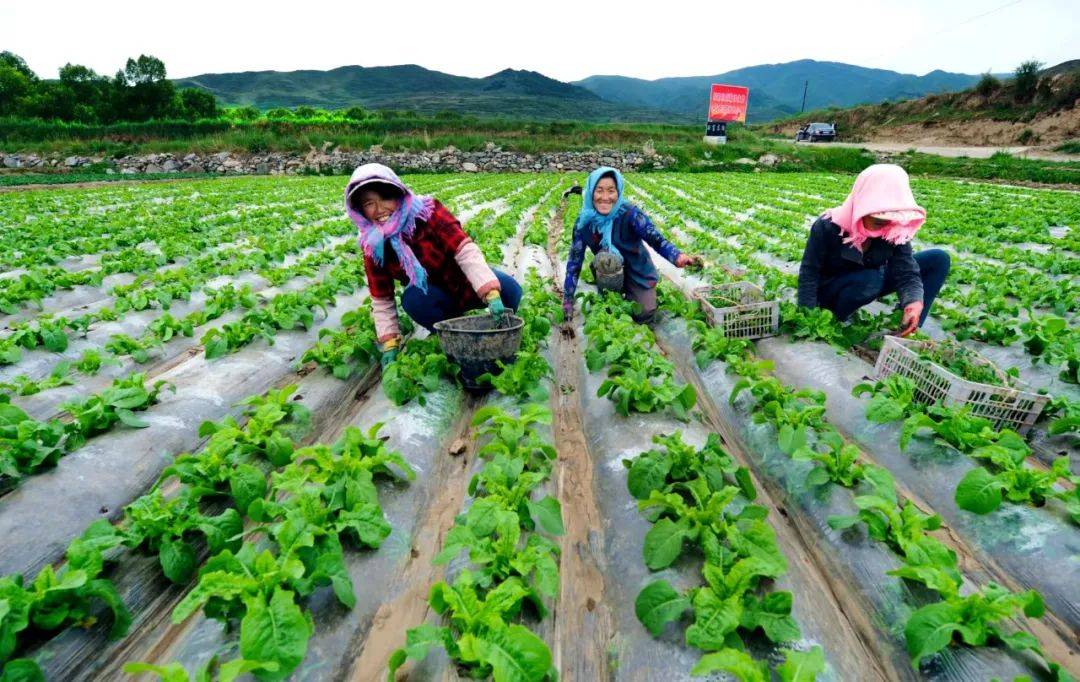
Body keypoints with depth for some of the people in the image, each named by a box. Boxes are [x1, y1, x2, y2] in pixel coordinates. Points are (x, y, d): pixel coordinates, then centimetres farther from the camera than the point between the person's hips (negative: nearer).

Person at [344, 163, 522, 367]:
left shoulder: (426, 211, -22)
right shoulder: (373, 247, -12)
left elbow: (465, 251, -30)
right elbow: (381, 301, -6)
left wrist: (492, 294, -43)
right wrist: (389, 345, -16)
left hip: (466, 283, -1)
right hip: (435, 298, 2)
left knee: (509, 289, -28)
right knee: (411, 298, -33)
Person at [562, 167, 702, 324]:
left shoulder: (629, 213, -26)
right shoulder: (584, 222, -18)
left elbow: (657, 240, -33)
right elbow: (574, 263, -14)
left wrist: (678, 257, -56)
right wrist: (567, 302, -15)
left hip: (637, 272, -1)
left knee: (644, 313, -16)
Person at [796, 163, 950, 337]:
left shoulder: (896, 230, -15)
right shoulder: (828, 226, -27)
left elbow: (907, 272, -18)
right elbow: (809, 273, -23)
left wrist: (915, 301, -41)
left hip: (871, 284, 6)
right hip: (829, 289, -5)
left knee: (939, 259, -7)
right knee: (869, 280, -38)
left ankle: (907, 332, -9)